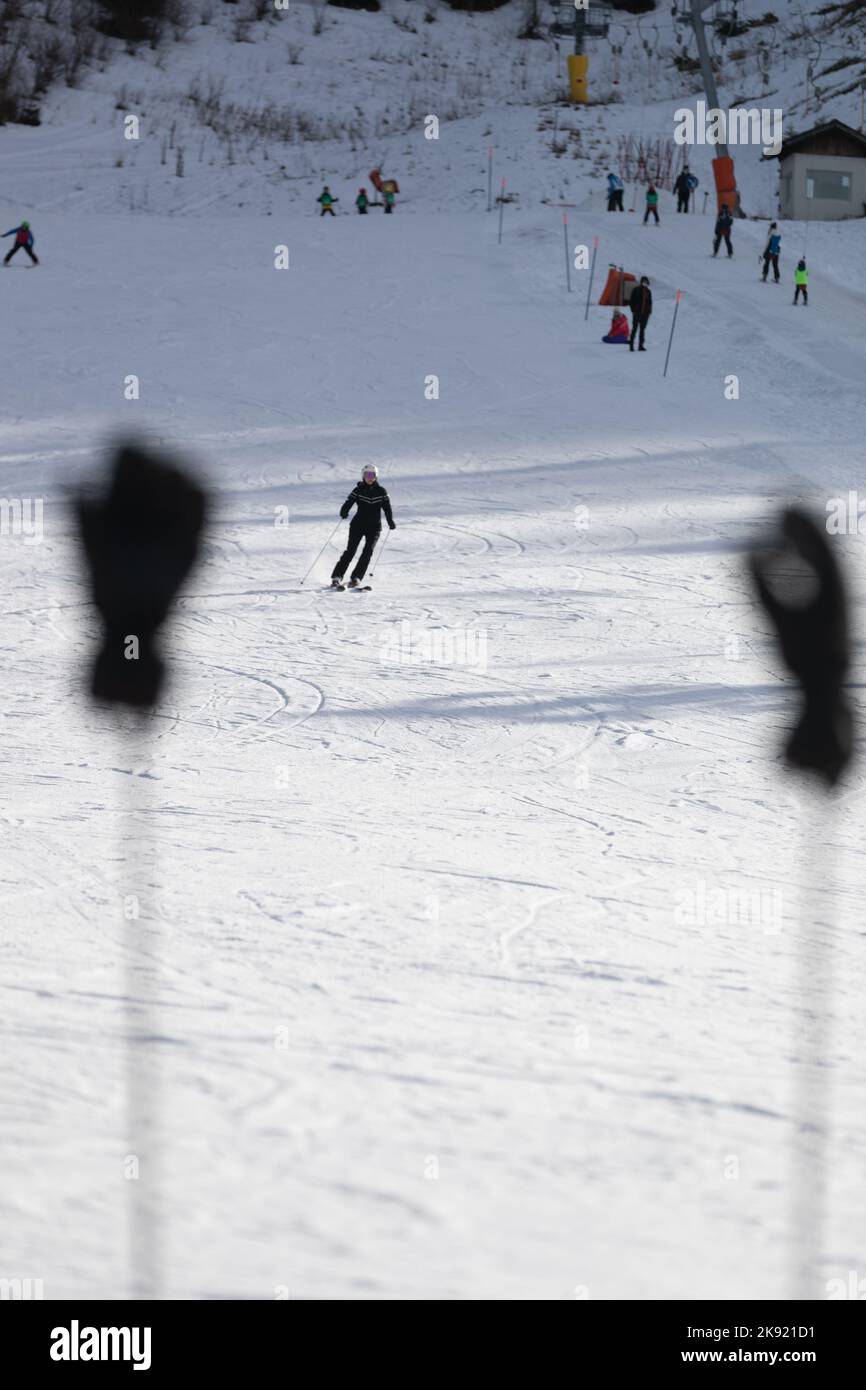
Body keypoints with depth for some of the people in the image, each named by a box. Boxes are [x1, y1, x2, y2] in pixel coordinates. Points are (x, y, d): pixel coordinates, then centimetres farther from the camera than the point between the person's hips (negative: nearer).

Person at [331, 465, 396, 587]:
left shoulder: (381, 492, 3)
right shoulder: (358, 490, 0)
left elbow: (387, 508, 3)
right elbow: (348, 503, -8)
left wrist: (391, 522, -13)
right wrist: (344, 512, -30)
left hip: (374, 527, 1)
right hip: (358, 525, -1)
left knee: (368, 551, -15)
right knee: (350, 550, -10)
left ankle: (356, 578, -13)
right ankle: (337, 577, -8)